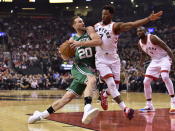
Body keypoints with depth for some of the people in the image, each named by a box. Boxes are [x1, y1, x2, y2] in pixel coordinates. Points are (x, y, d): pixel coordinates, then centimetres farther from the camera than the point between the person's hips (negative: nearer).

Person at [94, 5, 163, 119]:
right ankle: (125, 108, -20)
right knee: (111, 84, -17)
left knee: (115, 86, 5)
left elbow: (131, 24, -27)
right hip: (101, 61, 1)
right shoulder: (96, 26, 5)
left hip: (114, 60, -1)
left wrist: (148, 19, -42)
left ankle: (104, 95, 39)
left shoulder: (115, 26, -10)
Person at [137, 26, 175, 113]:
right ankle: (149, 106, 10)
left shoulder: (152, 38, -21)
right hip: (154, 60, 7)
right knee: (146, 82, -1)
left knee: (165, 77, -32)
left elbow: (166, 47, -21)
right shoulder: (140, 43, 0)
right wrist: (141, 63, 12)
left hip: (164, 58, -7)